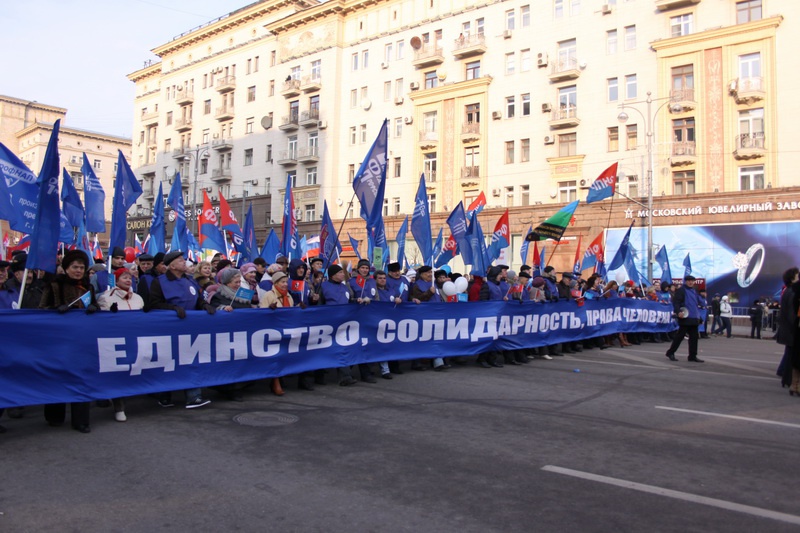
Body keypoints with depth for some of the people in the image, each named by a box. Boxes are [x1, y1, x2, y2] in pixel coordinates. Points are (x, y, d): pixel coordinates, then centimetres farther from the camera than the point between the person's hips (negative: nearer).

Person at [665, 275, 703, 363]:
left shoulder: (694, 291, 19)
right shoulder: (681, 290, -7)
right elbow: (675, 302, -16)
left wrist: (698, 315, 24)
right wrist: (678, 312, -29)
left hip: (694, 318, 8)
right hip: (685, 318, -8)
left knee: (694, 337, 6)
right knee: (680, 336, -4)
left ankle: (693, 356, 11)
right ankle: (670, 353, 7)